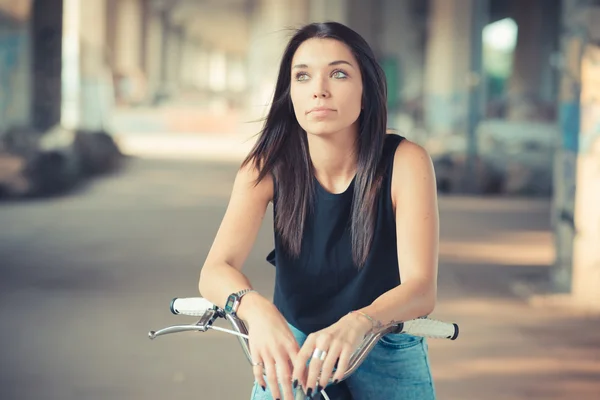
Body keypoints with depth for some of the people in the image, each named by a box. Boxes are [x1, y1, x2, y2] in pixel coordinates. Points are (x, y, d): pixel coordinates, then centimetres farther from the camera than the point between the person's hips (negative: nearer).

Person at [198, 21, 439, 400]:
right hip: (291, 347, 2)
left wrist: (355, 325, -48)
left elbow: (422, 288, -27)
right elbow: (215, 270, -25)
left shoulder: (405, 162, -19)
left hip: (388, 355, -1)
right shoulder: (269, 167, -14)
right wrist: (255, 307, -49)